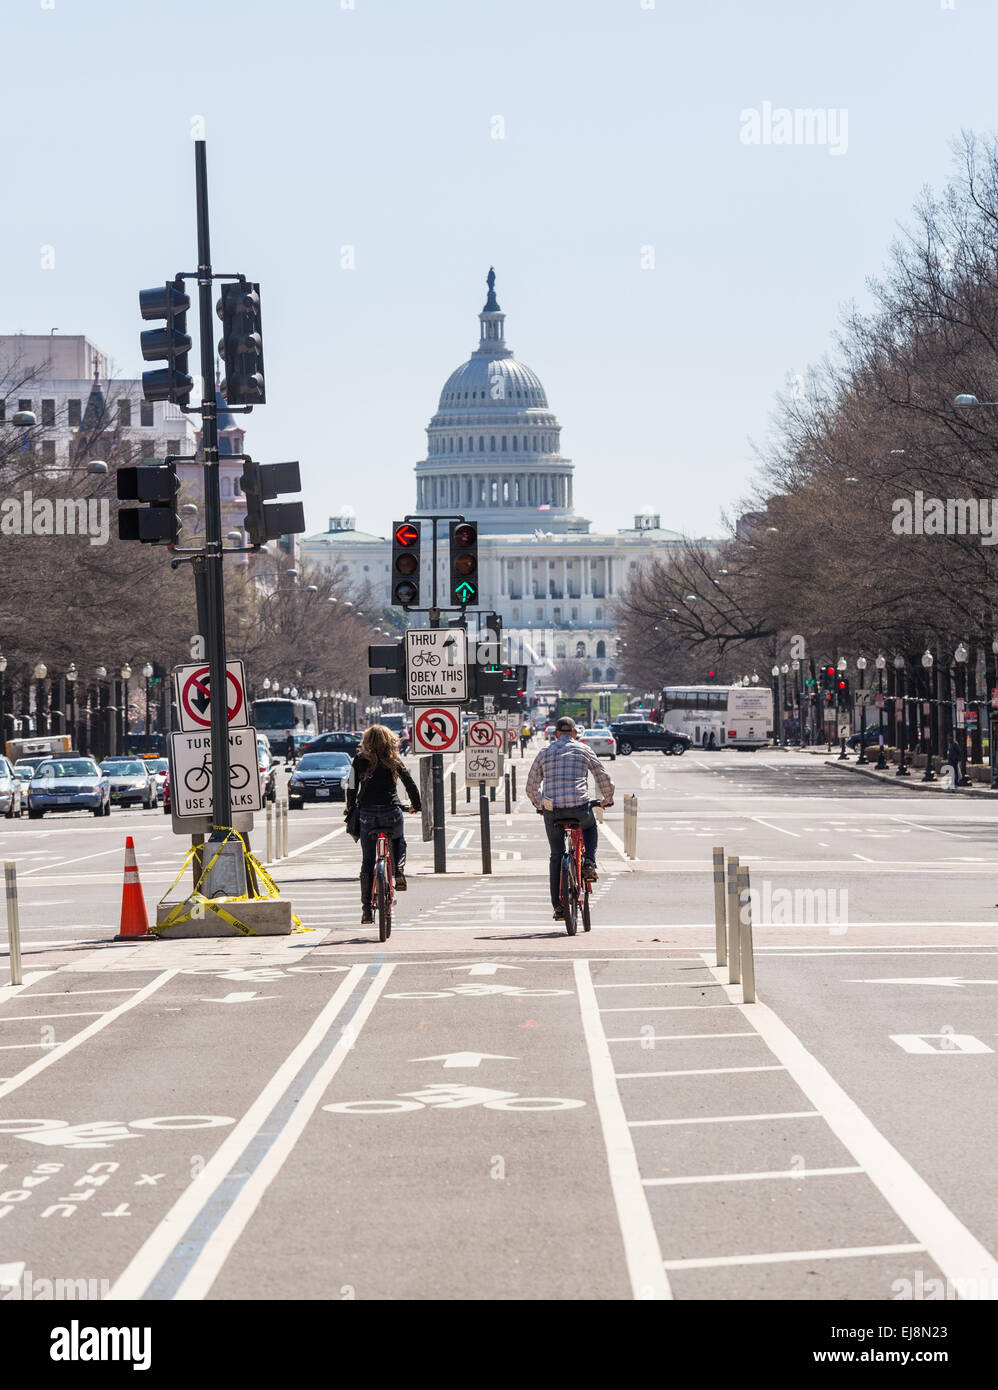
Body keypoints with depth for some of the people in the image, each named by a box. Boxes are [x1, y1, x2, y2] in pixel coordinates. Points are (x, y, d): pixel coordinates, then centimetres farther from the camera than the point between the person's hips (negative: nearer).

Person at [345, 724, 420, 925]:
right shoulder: (394, 761, 3)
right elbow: (410, 785, 7)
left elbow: (352, 788, 0)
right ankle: (399, 873, 7)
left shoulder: (360, 761, 1)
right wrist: (415, 806, 23)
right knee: (398, 841, 33)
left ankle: (367, 910, 6)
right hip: (392, 814, 0)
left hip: (367, 814, 0)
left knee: (367, 862, 9)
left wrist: (350, 809, 16)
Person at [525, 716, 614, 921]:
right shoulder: (584, 750, 10)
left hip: (552, 810, 1)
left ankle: (558, 906, 12)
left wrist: (539, 805, 34)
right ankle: (589, 864, 11)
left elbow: (531, 787, 16)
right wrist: (608, 799, 31)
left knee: (556, 855, 15)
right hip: (579, 807, -1)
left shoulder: (544, 753, 13)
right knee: (590, 828, 34)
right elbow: (604, 779, 12)